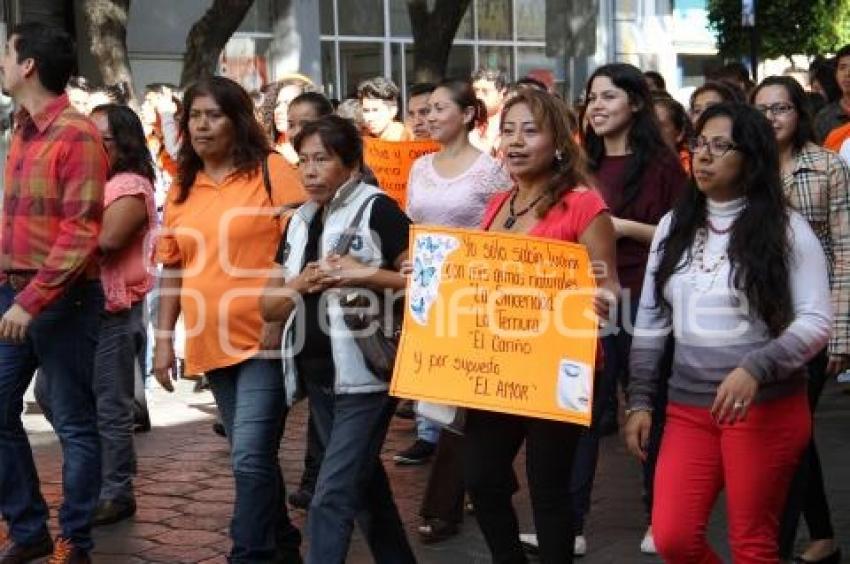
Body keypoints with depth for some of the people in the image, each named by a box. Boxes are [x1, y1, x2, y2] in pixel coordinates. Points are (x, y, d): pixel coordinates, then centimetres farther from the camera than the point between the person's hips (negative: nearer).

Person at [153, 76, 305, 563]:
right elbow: (173, 267, 15)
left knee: (251, 457, -12)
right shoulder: (182, 188, 11)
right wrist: (165, 339, 10)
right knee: (254, 457, 15)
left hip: (266, 341, -6)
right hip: (213, 344, 6)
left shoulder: (271, 170, -5)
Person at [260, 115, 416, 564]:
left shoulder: (376, 209, -8)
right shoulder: (300, 221, 12)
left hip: (365, 376, -8)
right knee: (364, 487, 19)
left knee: (332, 498, -10)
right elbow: (269, 308, 11)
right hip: (317, 377, 8)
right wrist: (302, 283, -8)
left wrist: (365, 275, -22)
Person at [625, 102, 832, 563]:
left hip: (767, 409, -4)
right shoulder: (673, 226, 9)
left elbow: (816, 321, -11)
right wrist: (639, 401, 8)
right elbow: (650, 323, 13)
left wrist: (755, 369, -24)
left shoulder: (785, 228, -5)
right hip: (688, 408, 4)